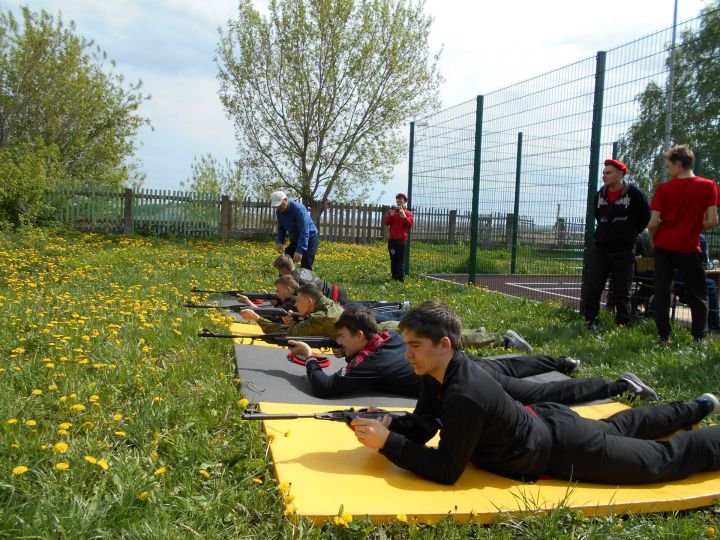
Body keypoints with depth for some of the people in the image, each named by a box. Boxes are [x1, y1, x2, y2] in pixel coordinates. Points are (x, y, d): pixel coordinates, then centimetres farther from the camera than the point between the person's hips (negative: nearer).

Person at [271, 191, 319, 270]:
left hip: (309, 238, -7)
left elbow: (304, 231, -35)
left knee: (305, 268, -10)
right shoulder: (279, 212, -6)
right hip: (295, 239, 7)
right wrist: (280, 242, -10)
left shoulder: (298, 209, -30)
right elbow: (281, 228, 8)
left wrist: (300, 251, -41)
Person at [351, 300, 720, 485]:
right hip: (544, 421, 8)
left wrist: (387, 443, -37)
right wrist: (388, 424, -23)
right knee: (617, 427, 32)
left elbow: (446, 470, -34)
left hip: (564, 451, -8)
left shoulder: (465, 396, -38)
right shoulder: (440, 373, -11)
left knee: (664, 459, 10)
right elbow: (422, 427, -4)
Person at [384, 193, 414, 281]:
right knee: (393, 260, 3)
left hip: (402, 240, -2)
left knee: (401, 261, -4)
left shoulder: (408, 213, 7)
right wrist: (391, 214, -16)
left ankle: (401, 279, -4)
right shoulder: (391, 211, 11)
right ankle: (394, 278, 8)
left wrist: (404, 215, -19)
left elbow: (410, 224, -8)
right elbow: (386, 222, -2)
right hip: (392, 240, 2)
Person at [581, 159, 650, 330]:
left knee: (621, 292, 4)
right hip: (599, 249, 4)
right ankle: (590, 322, 11)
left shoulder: (634, 193, -10)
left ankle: (622, 325, 14)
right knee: (590, 288, -1)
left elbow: (645, 217, 0)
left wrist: (630, 233, 7)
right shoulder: (599, 195, 6)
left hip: (623, 251, -4)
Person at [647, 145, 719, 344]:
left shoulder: (663, 189, -3)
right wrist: (694, 227, 13)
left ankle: (664, 338, 5)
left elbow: (653, 224, -8)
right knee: (698, 295, 10)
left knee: (662, 294, 6)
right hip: (689, 247, 0)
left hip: (663, 246, 0)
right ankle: (699, 339, 6)